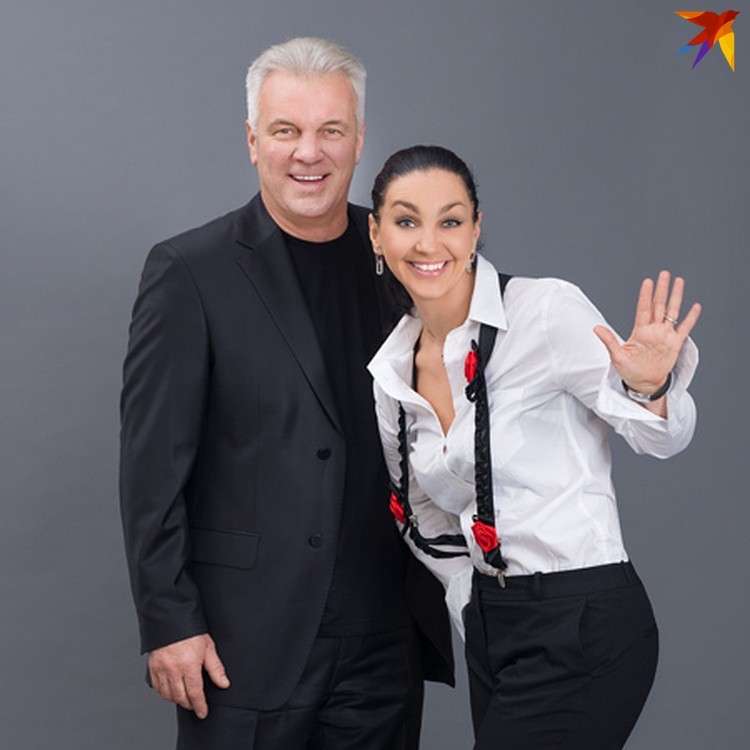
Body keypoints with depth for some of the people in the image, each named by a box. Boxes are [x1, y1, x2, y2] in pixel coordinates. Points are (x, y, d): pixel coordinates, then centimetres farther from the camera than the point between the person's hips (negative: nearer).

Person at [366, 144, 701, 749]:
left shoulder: (548, 309, -13)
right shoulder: (392, 371, 5)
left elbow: (660, 440, -8)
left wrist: (649, 386, -27)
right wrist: (478, 609, 8)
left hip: (583, 627, -6)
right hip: (489, 627, 6)